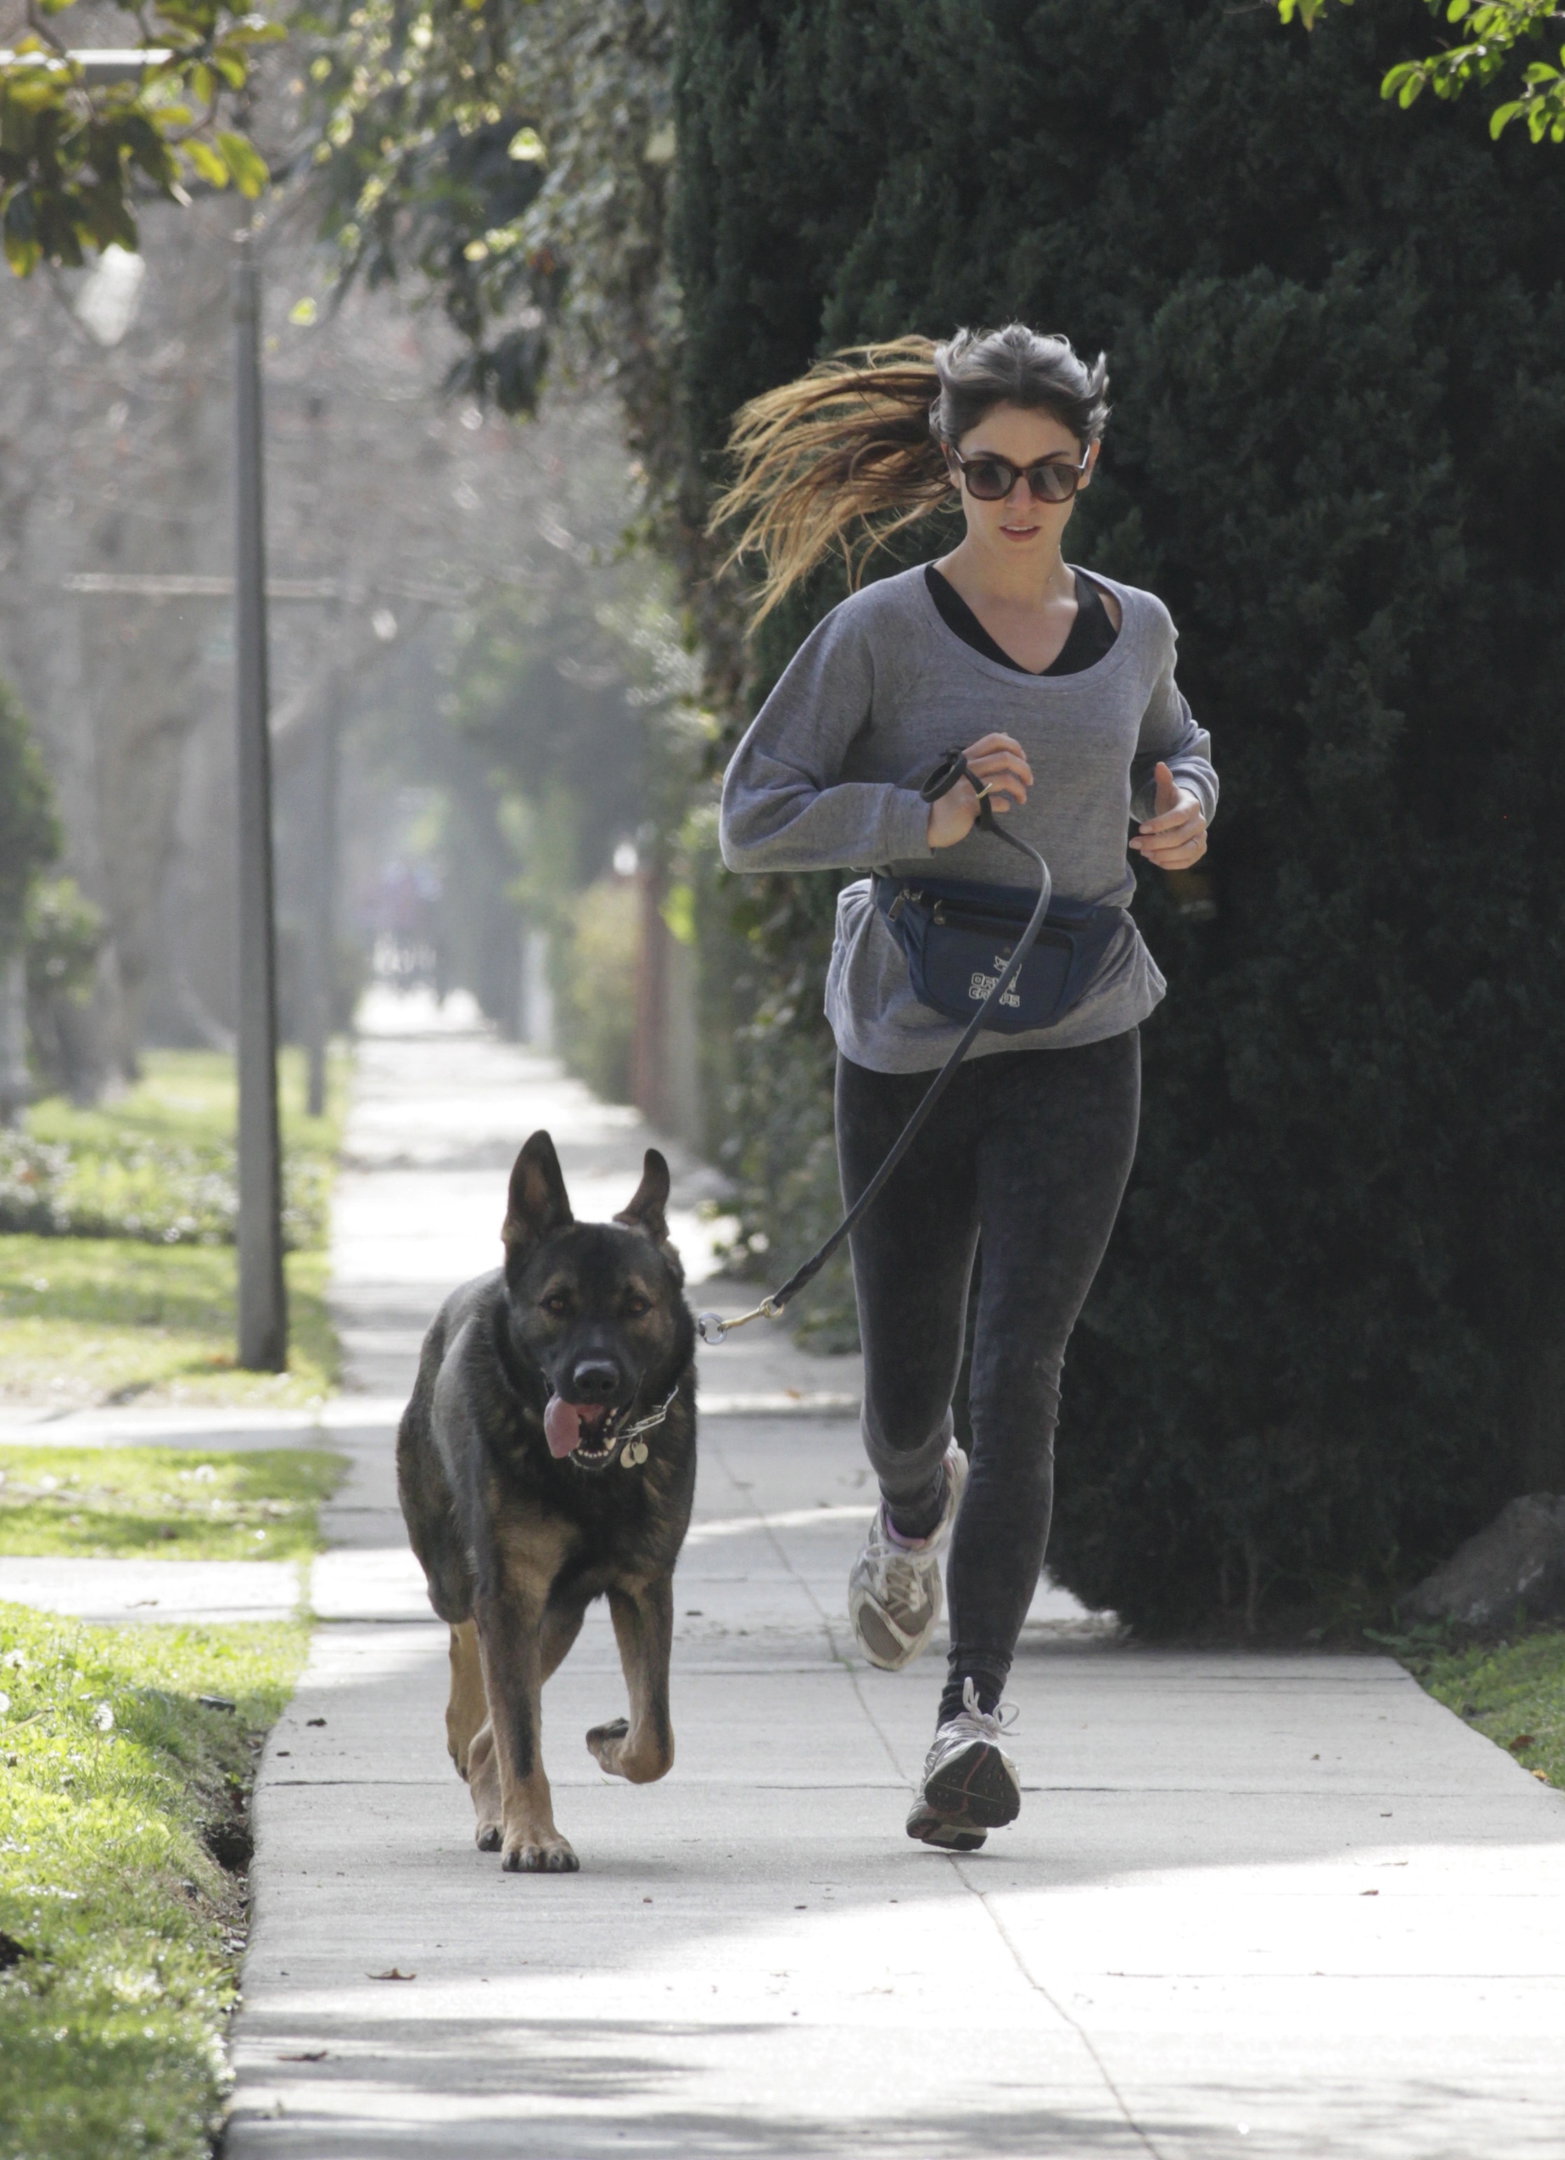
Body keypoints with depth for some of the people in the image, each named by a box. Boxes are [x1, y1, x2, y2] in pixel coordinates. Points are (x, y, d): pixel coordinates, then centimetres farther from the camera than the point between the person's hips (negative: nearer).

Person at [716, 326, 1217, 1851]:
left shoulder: (1132, 628, 6)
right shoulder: (884, 630, -6)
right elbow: (753, 816, -7)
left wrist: (1186, 808, 6)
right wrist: (923, 819, -19)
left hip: (1077, 1050, 1)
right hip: (908, 1045, -1)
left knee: (1017, 1378, -14)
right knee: (906, 1395, 10)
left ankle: (972, 1720, -19)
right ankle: (917, 1508, 49)